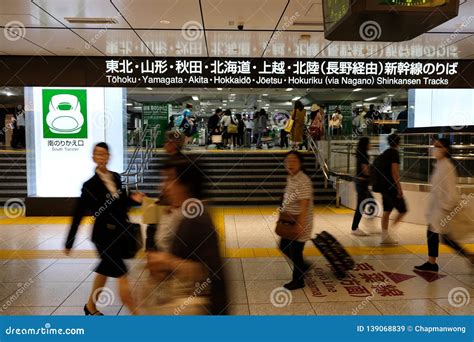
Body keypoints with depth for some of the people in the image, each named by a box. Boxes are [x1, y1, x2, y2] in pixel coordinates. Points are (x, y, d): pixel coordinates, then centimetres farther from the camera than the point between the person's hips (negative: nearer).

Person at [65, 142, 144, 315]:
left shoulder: (116, 177, 3)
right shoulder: (90, 185, -13)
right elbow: (78, 215, -9)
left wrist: (132, 199, -6)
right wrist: (69, 243, -5)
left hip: (119, 233, 7)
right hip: (104, 235, -7)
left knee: (104, 272, 22)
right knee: (122, 276, -3)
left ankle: (91, 307, 43)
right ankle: (135, 314, 8)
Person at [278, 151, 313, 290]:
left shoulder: (303, 181, -22)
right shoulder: (290, 178, 6)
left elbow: (304, 206, -25)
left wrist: (300, 226, -27)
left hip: (299, 224, -9)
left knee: (295, 252, 6)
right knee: (284, 247, 20)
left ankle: (298, 281, 26)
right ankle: (302, 266, 40)